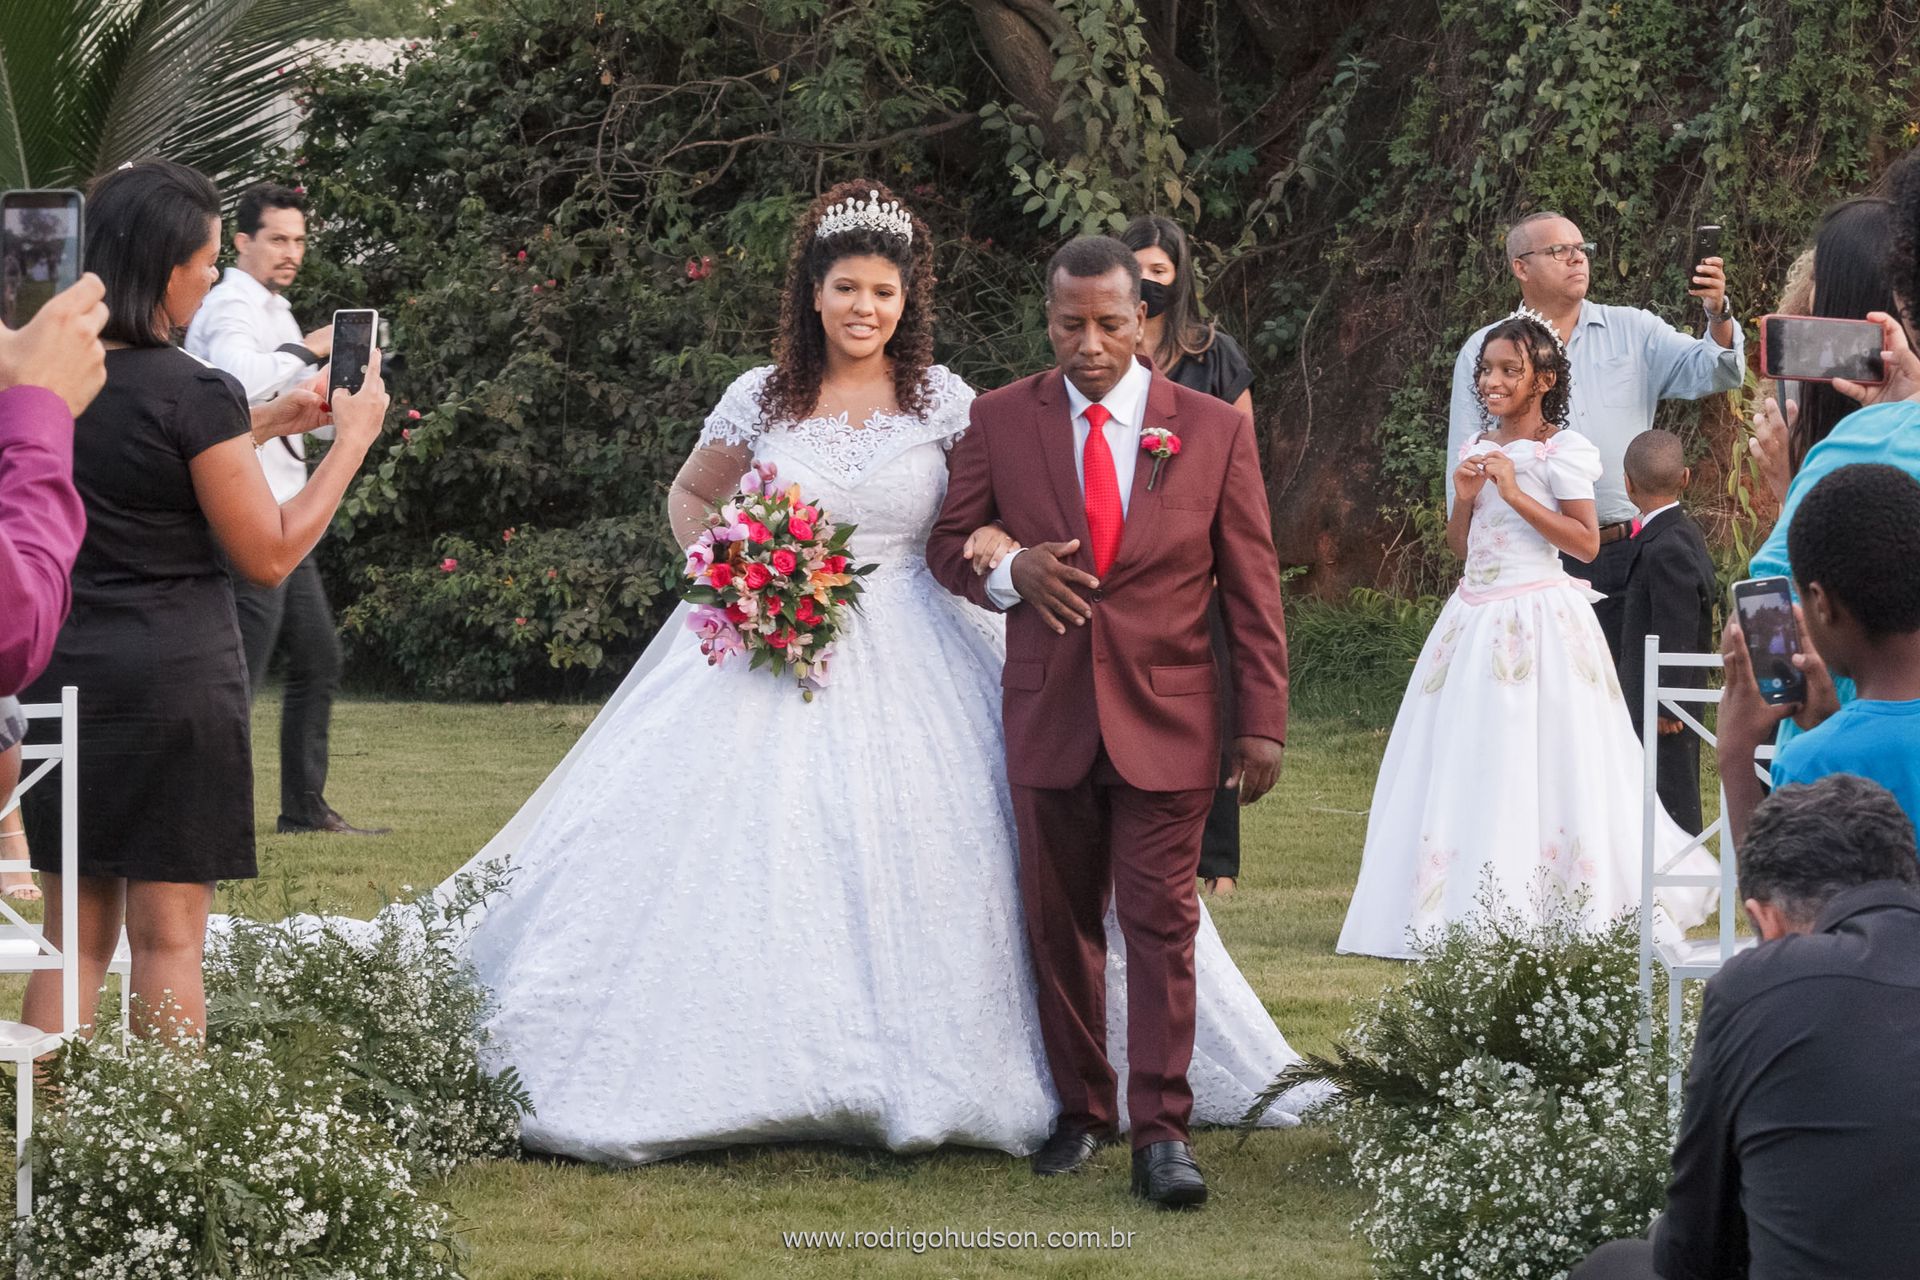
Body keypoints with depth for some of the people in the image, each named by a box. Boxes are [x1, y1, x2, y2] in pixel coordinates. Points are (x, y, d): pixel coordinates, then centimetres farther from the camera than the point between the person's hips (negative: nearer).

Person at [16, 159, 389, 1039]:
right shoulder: (195, 394, -15)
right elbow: (270, 554, -10)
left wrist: (269, 425, 23)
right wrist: (353, 439, -1)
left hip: (58, 665, 6)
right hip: (176, 672, -6)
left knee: (73, 937, 12)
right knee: (168, 938, 2)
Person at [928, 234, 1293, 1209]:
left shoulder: (1213, 431, 1)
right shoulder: (1002, 420, 3)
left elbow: (1251, 589, 3)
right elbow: (949, 543, 10)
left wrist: (1262, 722, -2)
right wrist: (1009, 571, -13)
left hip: (1165, 717, -2)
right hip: (1047, 715, 2)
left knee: (1161, 922, -5)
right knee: (1060, 922, 8)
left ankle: (1160, 1130, -4)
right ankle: (1080, 1109, 19)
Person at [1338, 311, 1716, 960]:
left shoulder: (1562, 450, -7)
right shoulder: (1479, 449, 14)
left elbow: (1586, 542, -13)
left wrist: (1516, 494, -17)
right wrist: (1464, 498, -1)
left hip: (1537, 617, -7)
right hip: (1476, 616, 7)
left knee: (1536, 771, -7)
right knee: (1466, 764, 5)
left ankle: (1536, 915, -4)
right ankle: (1462, 912, 9)